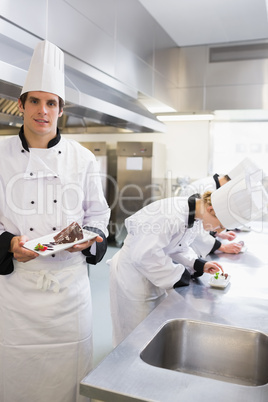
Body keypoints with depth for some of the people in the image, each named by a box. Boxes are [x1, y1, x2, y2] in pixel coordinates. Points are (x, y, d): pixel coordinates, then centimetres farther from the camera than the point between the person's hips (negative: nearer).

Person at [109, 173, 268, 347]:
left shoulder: (194, 215, -3)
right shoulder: (171, 214, -32)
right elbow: (144, 254, -30)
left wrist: (198, 265, -4)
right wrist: (177, 275, -21)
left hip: (153, 276, 8)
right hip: (132, 274, -8)